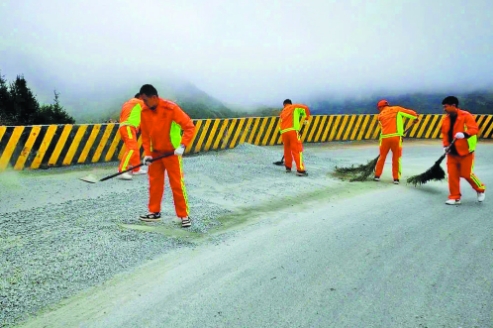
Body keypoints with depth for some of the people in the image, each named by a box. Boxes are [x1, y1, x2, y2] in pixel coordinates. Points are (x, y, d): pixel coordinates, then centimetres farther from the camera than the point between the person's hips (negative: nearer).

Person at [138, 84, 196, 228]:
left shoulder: (171, 108, -20)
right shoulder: (144, 111, -2)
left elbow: (189, 126, -20)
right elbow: (145, 134, 4)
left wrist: (182, 145, -30)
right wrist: (147, 153, -6)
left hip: (172, 152, -6)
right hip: (155, 152, 6)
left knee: (177, 184, -4)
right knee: (154, 182, 12)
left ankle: (184, 215, 5)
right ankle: (154, 212, 25)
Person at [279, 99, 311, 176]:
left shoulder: (282, 112, 31)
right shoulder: (295, 107, 18)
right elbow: (305, 108, 4)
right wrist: (306, 119, 17)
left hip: (283, 132, 5)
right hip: (292, 130, -5)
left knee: (287, 149, 21)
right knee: (297, 150, -7)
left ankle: (288, 167, 30)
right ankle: (300, 170, -14)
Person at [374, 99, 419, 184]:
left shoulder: (380, 115, 14)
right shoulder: (396, 109, 8)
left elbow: (382, 126, 15)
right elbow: (409, 112, 7)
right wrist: (415, 117, 26)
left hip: (385, 137, 2)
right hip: (396, 137, -1)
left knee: (382, 156, 17)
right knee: (396, 158, 9)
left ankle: (377, 175, 21)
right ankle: (396, 178, 9)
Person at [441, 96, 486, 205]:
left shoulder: (466, 116, -12)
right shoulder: (446, 119, 6)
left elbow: (474, 129, -21)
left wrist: (464, 134, -39)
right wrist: (446, 146, -1)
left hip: (465, 151, -6)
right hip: (452, 152, 6)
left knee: (467, 174, -1)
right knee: (452, 174, 2)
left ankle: (480, 189, 26)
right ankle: (455, 197, 12)